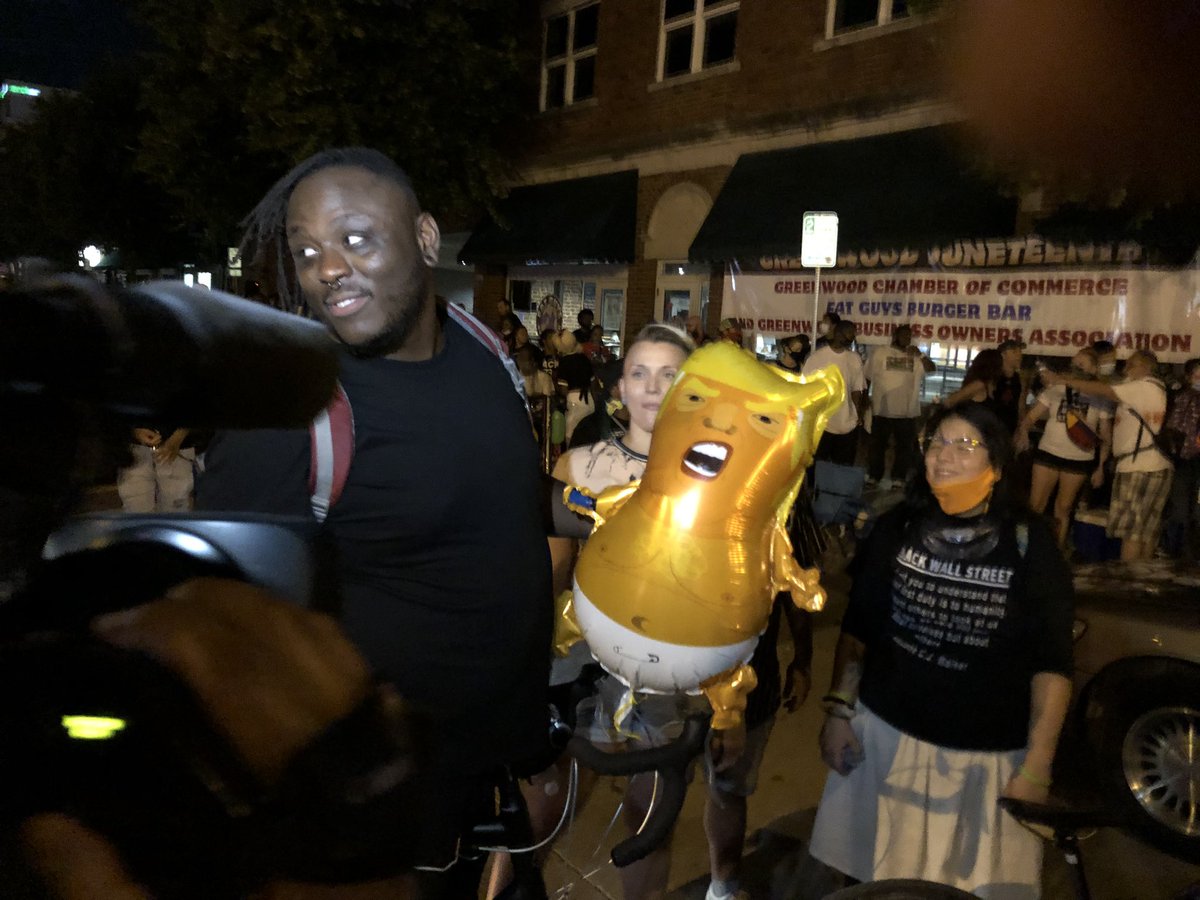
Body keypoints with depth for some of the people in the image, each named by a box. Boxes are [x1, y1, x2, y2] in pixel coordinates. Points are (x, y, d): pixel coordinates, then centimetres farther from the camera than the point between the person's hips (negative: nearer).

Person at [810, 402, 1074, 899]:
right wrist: (839, 711, 1)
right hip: (885, 733, 2)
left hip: (987, 755, -2)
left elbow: (1051, 662, -8)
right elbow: (857, 628, 5)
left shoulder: (1029, 544, -9)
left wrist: (1036, 768, -11)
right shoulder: (897, 528, -3)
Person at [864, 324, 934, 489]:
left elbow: (931, 368, -8)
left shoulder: (915, 356, 7)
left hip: (907, 412, 2)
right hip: (882, 410, -2)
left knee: (904, 446, 8)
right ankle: (873, 477, 17)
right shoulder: (879, 352, 2)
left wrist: (920, 354, -24)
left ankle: (899, 479, 17)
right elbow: (867, 377, 5)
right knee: (877, 445, 6)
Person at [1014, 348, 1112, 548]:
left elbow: (1107, 438, 5)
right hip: (1048, 454, 0)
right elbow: (1030, 417, -4)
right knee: (1035, 505, 0)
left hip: (1080, 461, 0)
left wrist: (1100, 467, 1)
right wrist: (1022, 432, -25)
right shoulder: (1056, 389, -1)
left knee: (1063, 509, 12)